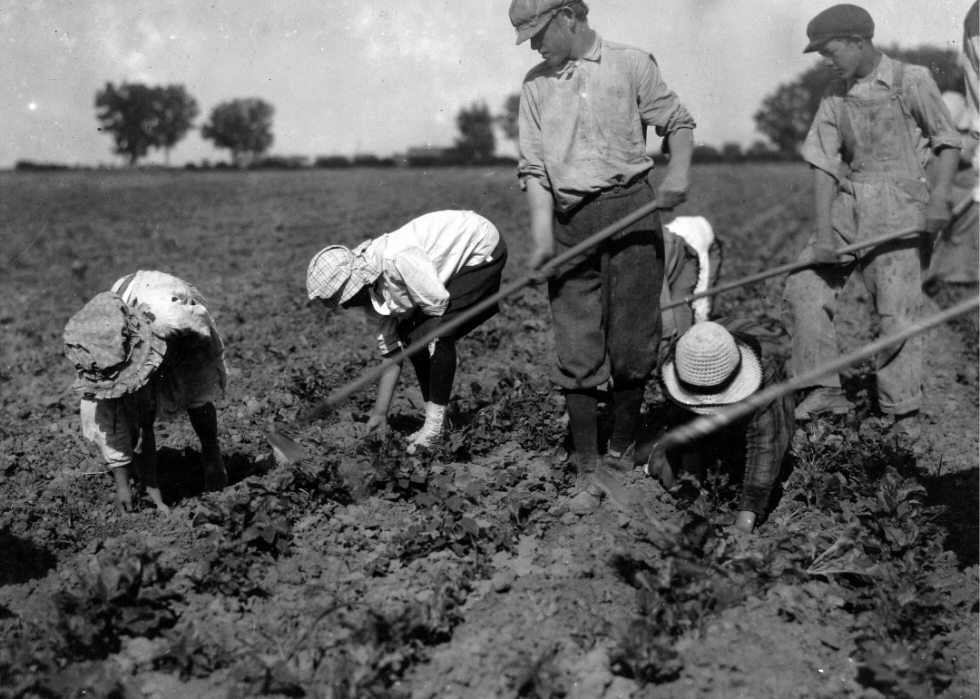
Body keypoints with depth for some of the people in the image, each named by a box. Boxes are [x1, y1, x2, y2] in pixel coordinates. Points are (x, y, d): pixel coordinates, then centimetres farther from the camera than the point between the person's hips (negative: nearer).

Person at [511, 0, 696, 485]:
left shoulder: (631, 64, 3)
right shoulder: (536, 84, 9)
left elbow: (678, 123, 7)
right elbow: (533, 165, 5)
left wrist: (678, 173, -12)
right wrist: (542, 234, -7)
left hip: (631, 210, -2)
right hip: (569, 221, 2)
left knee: (633, 337, 1)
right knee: (577, 348, 0)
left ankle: (623, 449, 18)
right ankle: (585, 464, 7)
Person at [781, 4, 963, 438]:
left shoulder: (911, 82, -4)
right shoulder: (835, 97, 8)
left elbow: (947, 141, 1)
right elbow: (823, 166, 3)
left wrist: (939, 198, -14)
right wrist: (823, 233, -6)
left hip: (898, 204, -5)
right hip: (847, 202, 5)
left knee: (896, 308, -8)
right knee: (803, 290, -3)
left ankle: (903, 411, 6)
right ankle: (824, 390, 7)